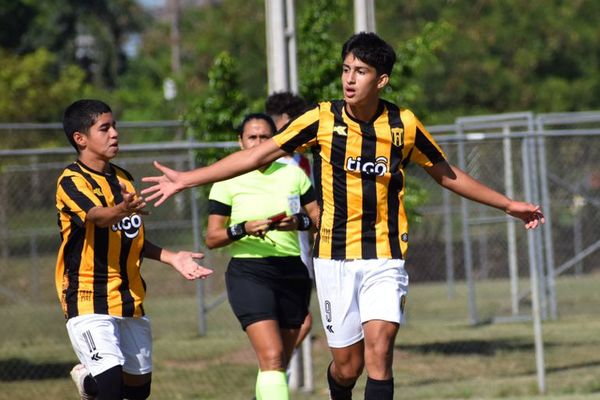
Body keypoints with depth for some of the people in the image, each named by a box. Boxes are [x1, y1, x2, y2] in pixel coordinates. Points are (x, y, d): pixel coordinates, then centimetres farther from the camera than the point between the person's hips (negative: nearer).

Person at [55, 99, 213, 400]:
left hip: (130, 298, 7)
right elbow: (96, 216, -32)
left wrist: (171, 257, 10)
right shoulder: (72, 181, -12)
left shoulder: (124, 179, 12)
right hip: (89, 299, -7)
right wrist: (121, 211, -53)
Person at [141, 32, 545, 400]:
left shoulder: (404, 125, -2)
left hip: (385, 258, 0)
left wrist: (508, 205, 18)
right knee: (347, 365, 3)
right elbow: (258, 154, -1)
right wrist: (186, 179, -5)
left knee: (378, 352, -17)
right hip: (335, 258, 0)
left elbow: (447, 174, 15)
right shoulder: (323, 119, -5)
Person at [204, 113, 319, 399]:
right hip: (249, 273, -4)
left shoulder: (293, 174, 11)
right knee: (271, 357, -21)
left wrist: (300, 222, -10)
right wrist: (243, 229, -18)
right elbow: (211, 238, -1)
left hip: (291, 272, 4)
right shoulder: (228, 181, 0)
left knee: (278, 364, 7)